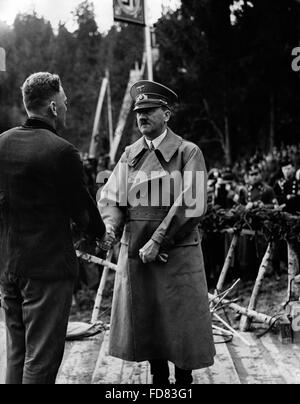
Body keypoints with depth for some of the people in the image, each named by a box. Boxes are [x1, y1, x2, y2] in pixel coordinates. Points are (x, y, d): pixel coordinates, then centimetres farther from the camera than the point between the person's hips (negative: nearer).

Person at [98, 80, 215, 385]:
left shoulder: (188, 153, -4)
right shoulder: (130, 155, 10)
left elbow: (192, 205, -13)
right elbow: (110, 197, 8)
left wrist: (158, 241, -17)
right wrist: (110, 227, -12)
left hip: (176, 252, -4)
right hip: (134, 251, 5)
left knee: (179, 322, 3)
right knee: (144, 321, 11)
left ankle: (183, 380, 20)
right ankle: (158, 377, 28)